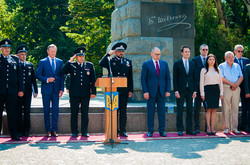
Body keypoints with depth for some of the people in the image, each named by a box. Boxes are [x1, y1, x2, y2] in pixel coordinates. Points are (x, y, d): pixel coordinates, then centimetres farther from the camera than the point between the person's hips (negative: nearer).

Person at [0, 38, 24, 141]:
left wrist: (20, 89, 6)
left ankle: (13, 134, 11)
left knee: (12, 113, 5)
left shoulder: (15, 59, 12)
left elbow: (19, 75, 11)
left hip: (12, 90, 2)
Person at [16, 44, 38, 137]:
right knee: (18, 112, 0)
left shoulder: (30, 65, 14)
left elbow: (33, 79, 13)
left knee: (27, 111, 5)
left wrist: (35, 91, 8)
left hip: (28, 92, 3)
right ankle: (19, 131, 6)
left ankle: (26, 131, 11)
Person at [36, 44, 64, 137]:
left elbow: (62, 76, 9)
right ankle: (48, 130, 10)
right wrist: (47, 80, -15)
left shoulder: (60, 62, 10)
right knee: (46, 110, 3)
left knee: (55, 110, 1)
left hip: (56, 89, 2)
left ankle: (54, 130, 8)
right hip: (46, 89, -2)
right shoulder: (42, 62, 3)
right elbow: (38, 75, 1)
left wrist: (62, 89, 1)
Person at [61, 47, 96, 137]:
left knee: (85, 113, 4)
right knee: (74, 113, 4)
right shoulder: (71, 65, 5)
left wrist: (93, 92, 1)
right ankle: (74, 132, 13)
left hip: (86, 94, 1)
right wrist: (70, 61, -12)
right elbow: (63, 71, -13)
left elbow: (93, 80, 7)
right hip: (74, 94, -1)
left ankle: (84, 131, 13)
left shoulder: (90, 65, 8)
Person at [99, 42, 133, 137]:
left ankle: (122, 131, 11)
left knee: (123, 111, 5)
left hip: (124, 91, 2)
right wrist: (108, 54, -13)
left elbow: (130, 77, 12)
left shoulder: (128, 62, 14)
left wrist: (130, 90, 6)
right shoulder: (110, 61, 6)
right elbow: (101, 64, -13)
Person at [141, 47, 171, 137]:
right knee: (150, 112, 2)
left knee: (162, 111, 3)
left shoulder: (164, 64, 10)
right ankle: (150, 131, 10)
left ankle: (162, 130, 11)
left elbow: (168, 78, 10)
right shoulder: (146, 64, 2)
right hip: (151, 92, -2)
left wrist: (168, 90, 1)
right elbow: (143, 79, -1)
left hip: (162, 91, 2)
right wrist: (145, 92, -9)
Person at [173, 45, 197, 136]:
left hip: (190, 90, 3)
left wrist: (195, 90, 3)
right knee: (180, 111, 1)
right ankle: (180, 129, 8)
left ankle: (189, 129, 12)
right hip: (180, 90, -3)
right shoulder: (177, 63, 1)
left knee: (190, 110, 6)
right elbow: (175, 78, -3)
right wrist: (176, 91, -10)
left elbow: (194, 78, 10)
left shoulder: (192, 64, 11)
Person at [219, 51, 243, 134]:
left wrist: (236, 84, -9)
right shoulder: (221, 66, 6)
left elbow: (241, 77, 9)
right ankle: (226, 127, -1)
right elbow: (222, 78, -5)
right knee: (226, 109, -5)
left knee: (235, 108, 1)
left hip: (236, 89, 3)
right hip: (226, 89, -3)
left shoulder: (237, 66, 17)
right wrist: (232, 84, -12)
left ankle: (234, 127, 6)